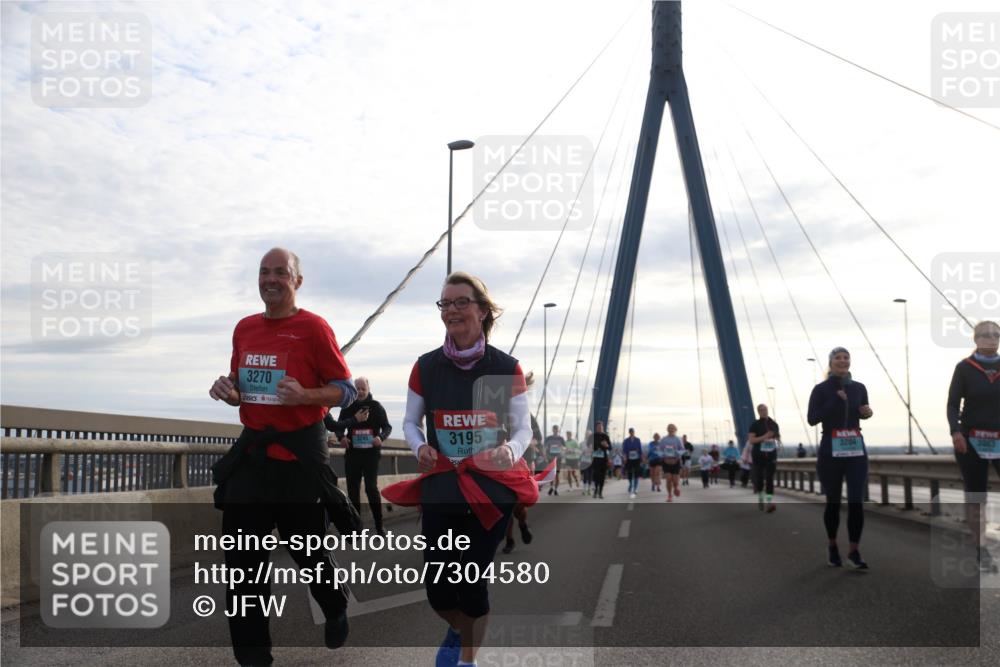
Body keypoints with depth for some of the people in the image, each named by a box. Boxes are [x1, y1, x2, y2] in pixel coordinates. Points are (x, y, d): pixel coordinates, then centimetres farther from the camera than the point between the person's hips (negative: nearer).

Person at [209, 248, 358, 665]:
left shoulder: (314, 327, -7)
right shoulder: (244, 329, 10)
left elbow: (346, 390, -7)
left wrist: (304, 395, -24)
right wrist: (227, 392, -3)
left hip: (299, 453, -5)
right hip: (252, 451, 5)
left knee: (309, 550, 8)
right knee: (242, 559, 4)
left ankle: (336, 611, 40)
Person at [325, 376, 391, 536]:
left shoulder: (376, 406, 2)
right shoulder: (348, 407, 6)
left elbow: (387, 426, 3)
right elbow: (338, 427, 9)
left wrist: (381, 437, -17)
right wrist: (341, 437, -12)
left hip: (371, 454, -3)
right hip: (352, 454, 3)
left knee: (371, 488, -11)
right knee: (353, 490, 5)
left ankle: (379, 525, -1)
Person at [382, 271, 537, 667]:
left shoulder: (506, 369, -5)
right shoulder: (426, 367, -2)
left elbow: (523, 428, -1)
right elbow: (410, 422, 8)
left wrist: (510, 451, -23)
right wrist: (420, 447, -13)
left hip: (494, 485, -1)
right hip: (441, 485, 2)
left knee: (472, 579, -2)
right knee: (438, 590, 0)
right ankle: (459, 628, 38)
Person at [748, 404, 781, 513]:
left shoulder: (773, 424, 7)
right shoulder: (755, 424, -3)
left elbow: (778, 437, 20)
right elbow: (751, 440, -10)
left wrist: (775, 439, -4)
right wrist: (764, 437, -21)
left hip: (771, 455, 1)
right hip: (758, 455, -1)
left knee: (770, 478, -9)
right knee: (759, 478, 5)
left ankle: (770, 503, -16)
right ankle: (760, 499, 28)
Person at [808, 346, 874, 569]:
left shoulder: (859, 388, 7)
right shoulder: (821, 389, -3)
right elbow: (812, 419, -11)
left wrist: (867, 413, -1)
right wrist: (835, 400, -17)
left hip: (856, 450, 2)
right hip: (830, 451, -2)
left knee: (856, 501, -7)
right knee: (833, 502, 6)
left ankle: (854, 551, 2)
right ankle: (832, 547, 25)